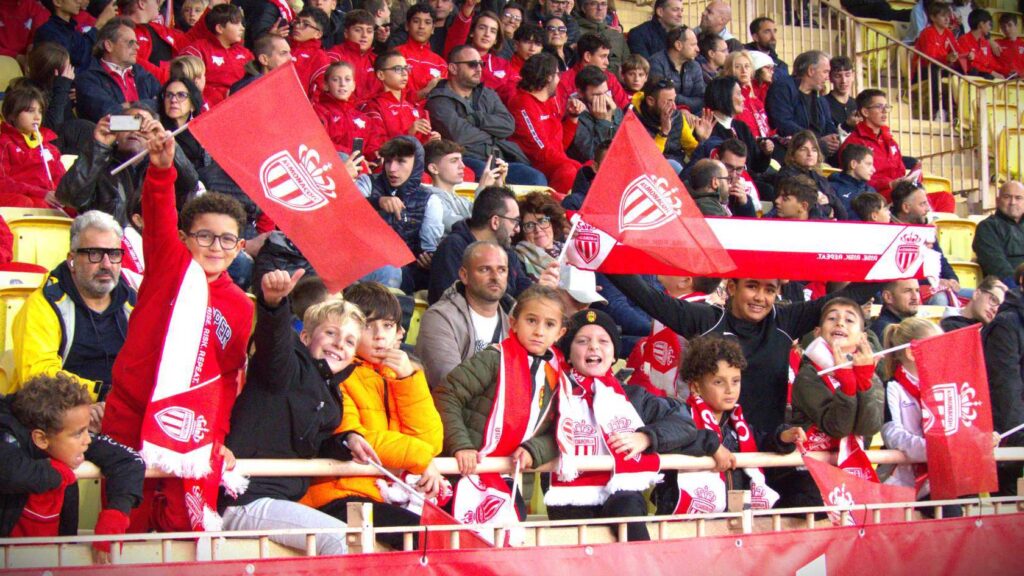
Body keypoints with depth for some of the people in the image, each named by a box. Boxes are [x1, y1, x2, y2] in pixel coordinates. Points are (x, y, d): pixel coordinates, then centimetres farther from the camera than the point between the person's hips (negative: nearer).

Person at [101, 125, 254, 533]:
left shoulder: (241, 308, 8)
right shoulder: (170, 264, 0)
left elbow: (228, 379, 13)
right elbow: (160, 218, -18)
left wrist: (218, 437, 8)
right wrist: (161, 169, -35)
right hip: (130, 419, -2)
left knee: (190, 530, -1)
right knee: (127, 529, 3)